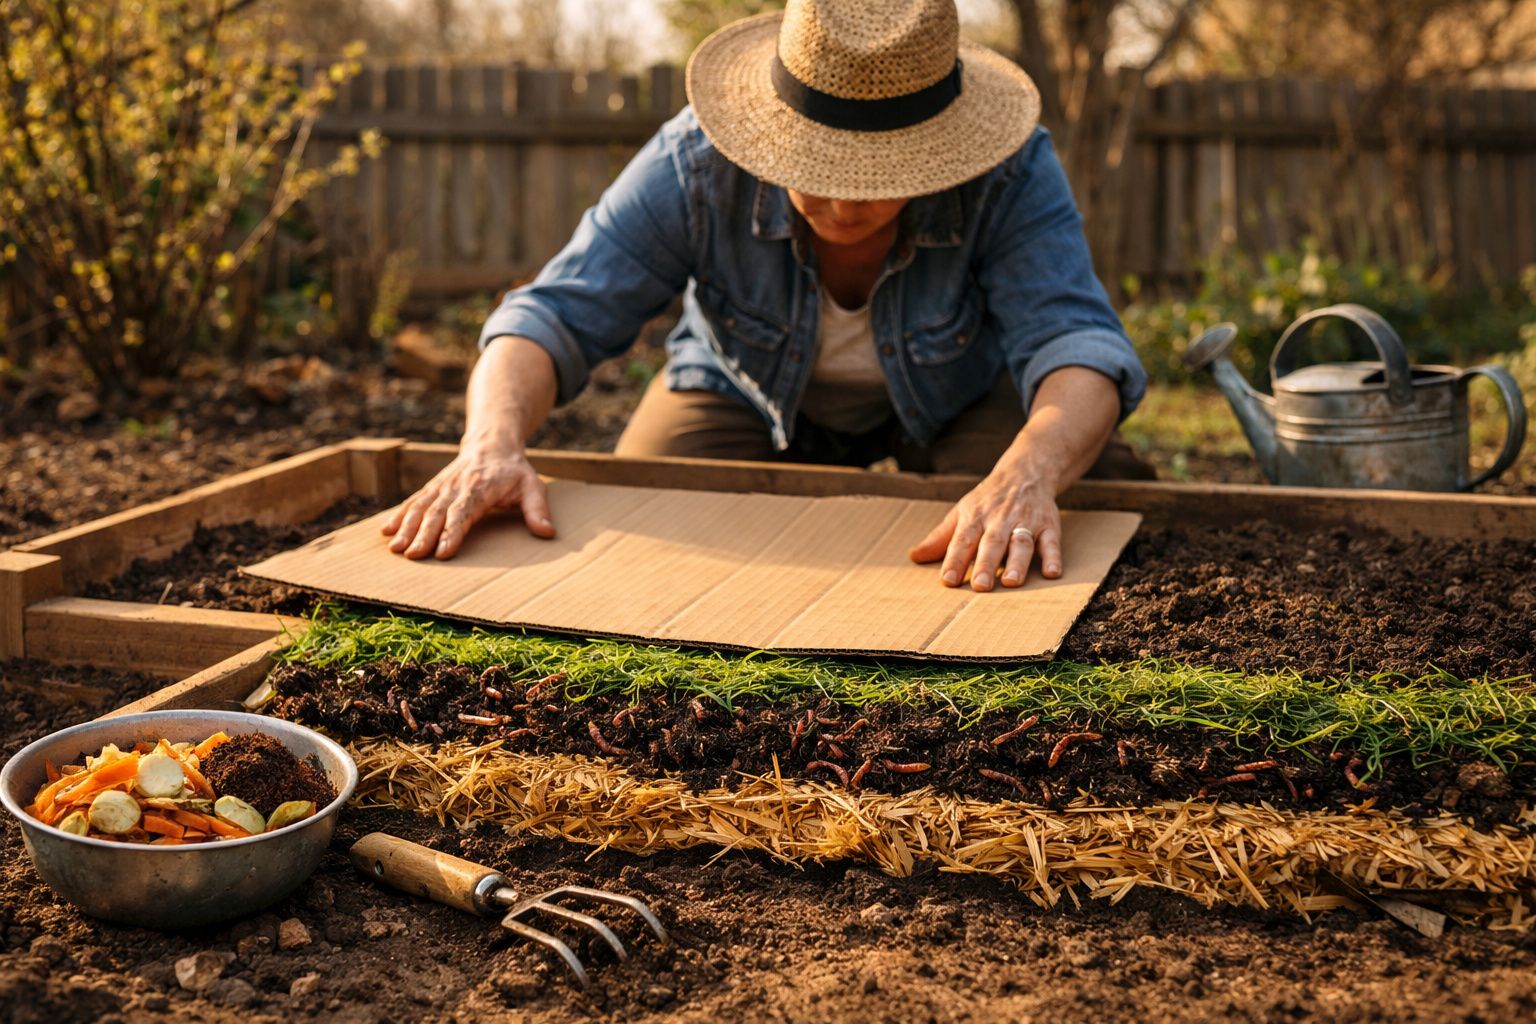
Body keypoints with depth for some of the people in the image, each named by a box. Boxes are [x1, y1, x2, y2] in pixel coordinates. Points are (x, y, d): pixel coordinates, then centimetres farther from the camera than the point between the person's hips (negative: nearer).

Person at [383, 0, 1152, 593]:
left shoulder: (1011, 173, -35)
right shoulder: (695, 164, -33)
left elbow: (1071, 339, -45)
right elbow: (555, 313, -35)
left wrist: (1028, 474, -68)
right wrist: (493, 442, -57)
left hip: (959, 395, -1)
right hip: (748, 393, 1)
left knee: (1100, 490, -28)